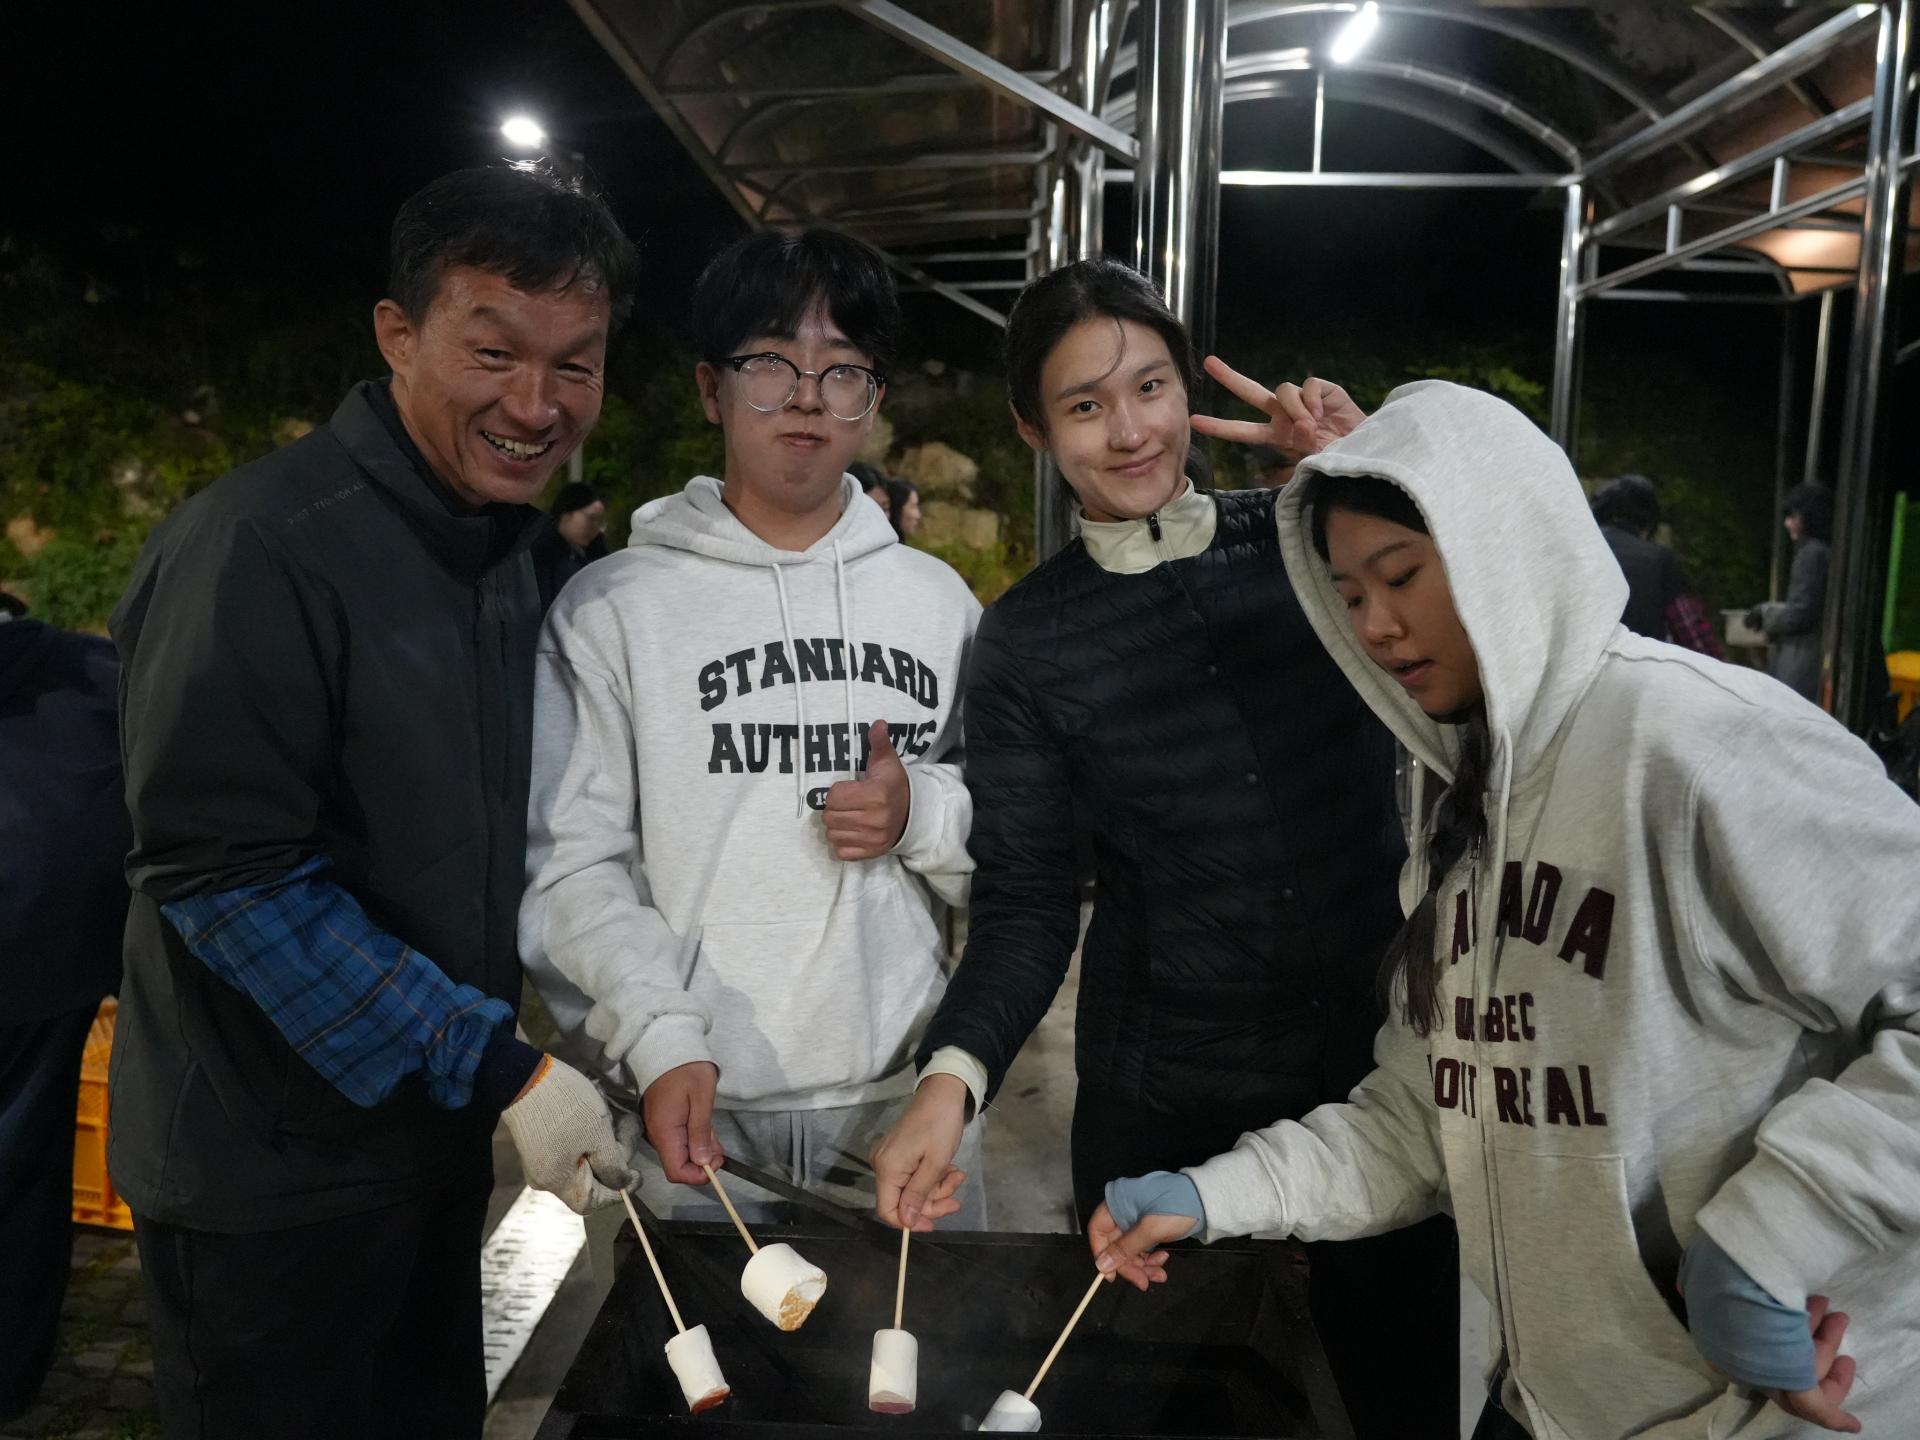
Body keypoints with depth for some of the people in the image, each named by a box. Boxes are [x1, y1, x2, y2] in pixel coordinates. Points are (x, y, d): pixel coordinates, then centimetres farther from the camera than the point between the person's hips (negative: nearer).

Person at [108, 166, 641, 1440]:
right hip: (271, 1176, -7)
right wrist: (499, 1068, -23)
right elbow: (225, 870, -23)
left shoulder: (515, 548, 5)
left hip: (437, 1131, 7)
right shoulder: (263, 545, -20)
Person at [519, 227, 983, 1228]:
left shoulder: (938, 600, 7)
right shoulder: (611, 608, -4)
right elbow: (571, 865, -7)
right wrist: (658, 1041, -20)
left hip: (903, 1098, 3)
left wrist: (924, 812, -9)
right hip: (697, 1107, -3)